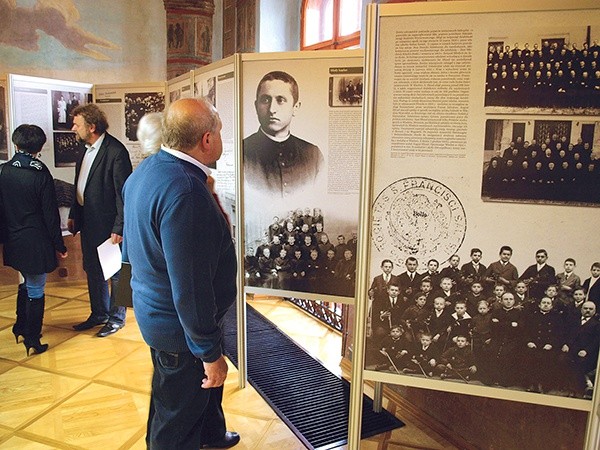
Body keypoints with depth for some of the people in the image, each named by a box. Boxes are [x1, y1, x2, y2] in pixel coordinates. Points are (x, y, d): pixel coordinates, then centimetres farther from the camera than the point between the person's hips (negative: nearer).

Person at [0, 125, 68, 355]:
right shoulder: (41, 174, -15)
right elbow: (50, 213, -13)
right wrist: (59, 245, -4)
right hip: (36, 242, -5)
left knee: (26, 283, 25)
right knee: (35, 290, 6)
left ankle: (21, 327, 38)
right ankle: (32, 339, 15)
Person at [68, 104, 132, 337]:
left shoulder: (116, 151, -17)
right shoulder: (86, 149, 10)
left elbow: (123, 192, -19)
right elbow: (80, 186, 17)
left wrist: (119, 228, -20)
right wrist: (74, 215, 15)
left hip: (108, 223, -9)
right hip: (88, 221, 9)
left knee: (115, 272, 6)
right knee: (92, 270, 18)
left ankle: (117, 317, 21)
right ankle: (99, 314, 34)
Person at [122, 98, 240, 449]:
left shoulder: (147, 170, 0)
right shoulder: (185, 192, -33)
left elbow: (133, 247, 13)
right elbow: (191, 287, -31)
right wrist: (210, 353, -21)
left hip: (155, 310, 10)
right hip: (181, 327, -10)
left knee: (204, 387, 32)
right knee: (176, 422, 14)